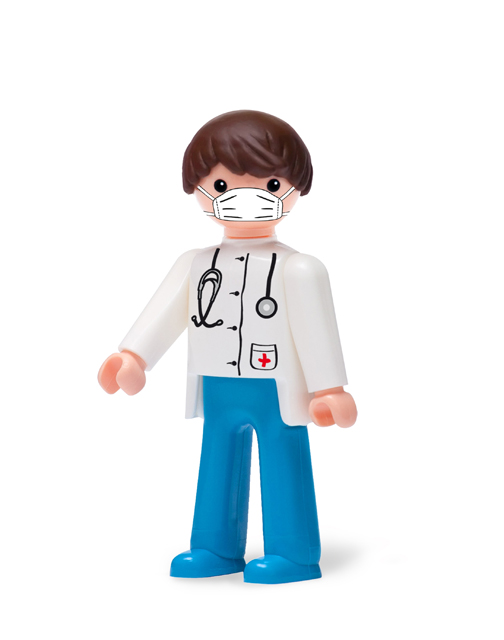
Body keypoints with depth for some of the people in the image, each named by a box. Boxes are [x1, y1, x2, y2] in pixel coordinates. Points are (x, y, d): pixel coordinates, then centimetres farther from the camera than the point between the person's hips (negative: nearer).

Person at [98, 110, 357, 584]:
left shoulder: (298, 270, -11)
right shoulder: (195, 264, 6)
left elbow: (317, 331, -10)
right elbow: (164, 315, 1)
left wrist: (329, 389, -12)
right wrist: (132, 358, -10)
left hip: (279, 395, -6)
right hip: (220, 396, 6)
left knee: (283, 466, 0)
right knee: (216, 468, 14)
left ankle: (294, 554, 11)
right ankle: (217, 548, 27)